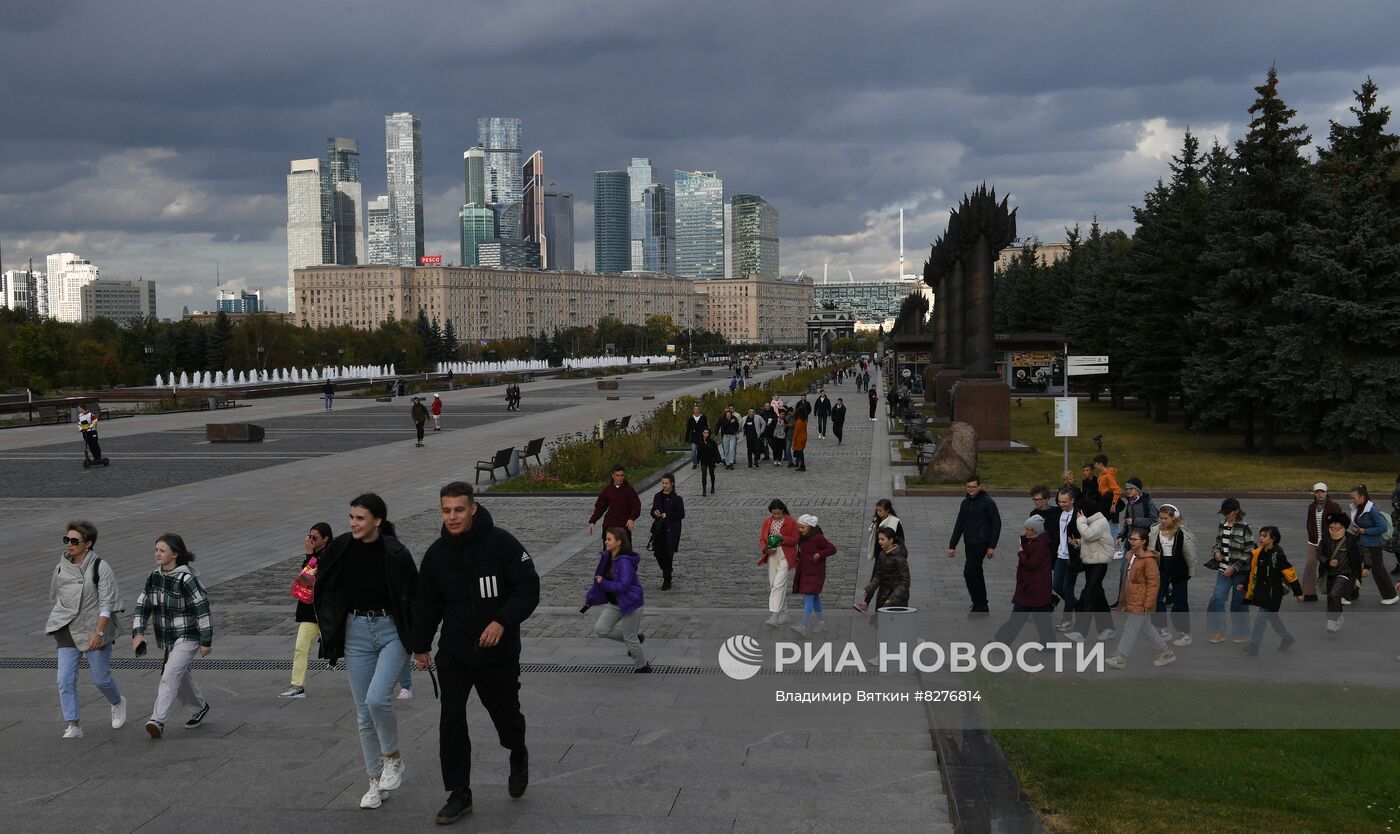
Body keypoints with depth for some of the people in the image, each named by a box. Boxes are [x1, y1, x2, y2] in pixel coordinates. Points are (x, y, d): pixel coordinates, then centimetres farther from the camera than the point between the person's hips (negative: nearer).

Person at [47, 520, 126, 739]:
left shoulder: (100, 568, -10)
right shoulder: (61, 567, 4)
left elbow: (107, 605, -13)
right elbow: (54, 598, 18)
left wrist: (98, 632, -21)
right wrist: (56, 624, 22)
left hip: (94, 631, -4)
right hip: (68, 631, 4)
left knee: (100, 678, 7)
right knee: (65, 680, -8)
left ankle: (117, 703, 38)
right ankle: (73, 726, -3)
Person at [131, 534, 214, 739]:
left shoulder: (186, 579, -20)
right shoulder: (154, 577, 1)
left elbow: (202, 609, -19)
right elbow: (143, 605, 5)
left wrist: (206, 641, -17)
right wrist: (138, 633, -8)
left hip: (188, 637, -8)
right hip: (167, 638, 8)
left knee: (170, 675, -21)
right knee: (182, 678, 19)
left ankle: (158, 720, -24)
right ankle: (201, 708, 41)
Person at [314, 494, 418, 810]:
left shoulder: (395, 553, -13)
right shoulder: (340, 549, -4)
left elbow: (415, 598, -4)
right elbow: (324, 591, 10)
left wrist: (418, 641, -4)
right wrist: (330, 634, 6)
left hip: (391, 631, -4)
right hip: (356, 633, 4)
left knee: (377, 699, -22)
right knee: (364, 714, 7)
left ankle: (393, 759, 4)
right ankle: (376, 781, 21)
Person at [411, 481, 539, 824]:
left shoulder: (501, 543, -13)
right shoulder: (437, 553, 0)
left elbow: (528, 587, -13)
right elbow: (427, 604, 11)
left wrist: (502, 621, -25)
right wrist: (420, 647, 14)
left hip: (499, 651, -3)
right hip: (454, 653, 3)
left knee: (505, 713, 12)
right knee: (451, 720, -5)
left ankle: (518, 757, 45)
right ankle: (458, 795, 6)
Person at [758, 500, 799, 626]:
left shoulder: (791, 522, -5)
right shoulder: (767, 521, 7)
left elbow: (795, 540, -3)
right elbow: (762, 539, 10)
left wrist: (783, 538, -20)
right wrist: (765, 549, -11)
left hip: (785, 556, -5)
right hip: (772, 555, 5)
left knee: (779, 584, -15)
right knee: (772, 585, 7)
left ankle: (774, 616, -20)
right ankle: (783, 614, 21)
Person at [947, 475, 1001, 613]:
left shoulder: (988, 502, -8)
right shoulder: (966, 503, 12)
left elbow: (996, 524, -8)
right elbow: (959, 525, 14)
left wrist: (992, 547, -12)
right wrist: (952, 546, 10)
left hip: (981, 543, -7)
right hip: (969, 544, 7)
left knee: (969, 572, -15)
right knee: (976, 573, 12)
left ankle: (979, 604, -8)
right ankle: (982, 606, 22)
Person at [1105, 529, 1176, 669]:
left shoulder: (1148, 560, -17)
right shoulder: (1130, 556, 10)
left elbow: (1154, 583, -18)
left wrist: (1148, 604, -19)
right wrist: (1123, 600, 23)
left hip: (1140, 603, -9)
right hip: (1130, 600, 9)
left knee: (1130, 629, -4)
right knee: (1147, 628, 16)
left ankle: (1120, 658, 2)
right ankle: (1166, 652, 25)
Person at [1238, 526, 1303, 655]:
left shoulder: (1278, 555, -17)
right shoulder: (1258, 553, 3)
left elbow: (1290, 573, -13)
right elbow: (1252, 571, 16)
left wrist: (1298, 592, -10)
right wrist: (1244, 584, 7)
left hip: (1273, 592, -8)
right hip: (1261, 591, 8)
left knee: (1261, 618, -9)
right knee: (1272, 616, 20)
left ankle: (1254, 645, -3)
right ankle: (1286, 638, 39)